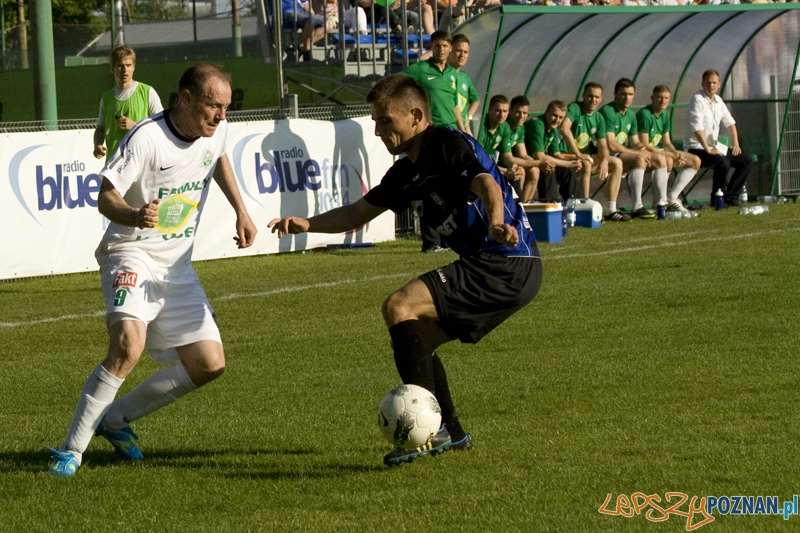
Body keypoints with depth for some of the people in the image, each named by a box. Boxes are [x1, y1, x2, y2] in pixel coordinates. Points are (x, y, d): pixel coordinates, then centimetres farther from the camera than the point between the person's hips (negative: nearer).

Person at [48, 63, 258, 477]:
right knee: (128, 347, -31)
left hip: (178, 265, 7)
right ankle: (72, 450, -21)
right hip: (132, 253, -7)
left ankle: (116, 419, 16)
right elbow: (105, 197, -22)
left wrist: (241, 211, 19)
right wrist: (134, 216, -43)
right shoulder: (147, 137, -21)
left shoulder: (215, 131, 1)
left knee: (209, 365, 0)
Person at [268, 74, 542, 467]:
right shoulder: (406, 172, 16)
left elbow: (488, 186, -29)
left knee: (399, 307, -17)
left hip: (508, 268, -10)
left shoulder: (449, 146, -11)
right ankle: (452, 434, 21)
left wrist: (496, 224, -51)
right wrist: (307, 224, 8)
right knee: (415, 337, 16)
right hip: (499, 271, 10)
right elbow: (358, 213, 24)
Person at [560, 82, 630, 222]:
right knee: (586, 164, -36)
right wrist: (578, 155, -31)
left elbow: (602, 144, 6)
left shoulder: (599, 118, 9)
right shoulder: (574, 108, -14)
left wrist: (604, 160, -17)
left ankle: (611, 210, -3)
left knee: (616, 163, -2)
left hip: (587, 154, 8)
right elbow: (564, 129, -31)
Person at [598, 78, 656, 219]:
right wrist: (637, 152, -16)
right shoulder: (607, 112, -15)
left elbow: (635, 143, 16)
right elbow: (611, 145, -22)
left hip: (623, 154, 9)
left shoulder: (631, 116, 14)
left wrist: (642, 149, -10)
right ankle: (637, 207, -35)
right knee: (639, 160, -31)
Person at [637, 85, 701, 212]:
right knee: (662, 160, -42)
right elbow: (644, 145, -22)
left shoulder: (665, 115, 8)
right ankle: (660, 202, -31)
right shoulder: (645, 115, -18)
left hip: (658, 151, 9)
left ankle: (672, 198, -3)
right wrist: (670, 155, -23)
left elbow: (666, 143, 13)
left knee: (695, 161, 3)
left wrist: (676, 154, -10)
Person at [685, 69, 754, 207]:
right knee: (723, 163, -33)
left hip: (716, 146, 9)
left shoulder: (718, 100, 11)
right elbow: (697, 128, -23)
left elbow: (729, 122, 19)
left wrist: (735, 143, 5)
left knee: (747, 160, -1)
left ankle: (730, 196, 0)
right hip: (697, 147, -9)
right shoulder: (697, 100, -14)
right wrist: (708, 149, -28)